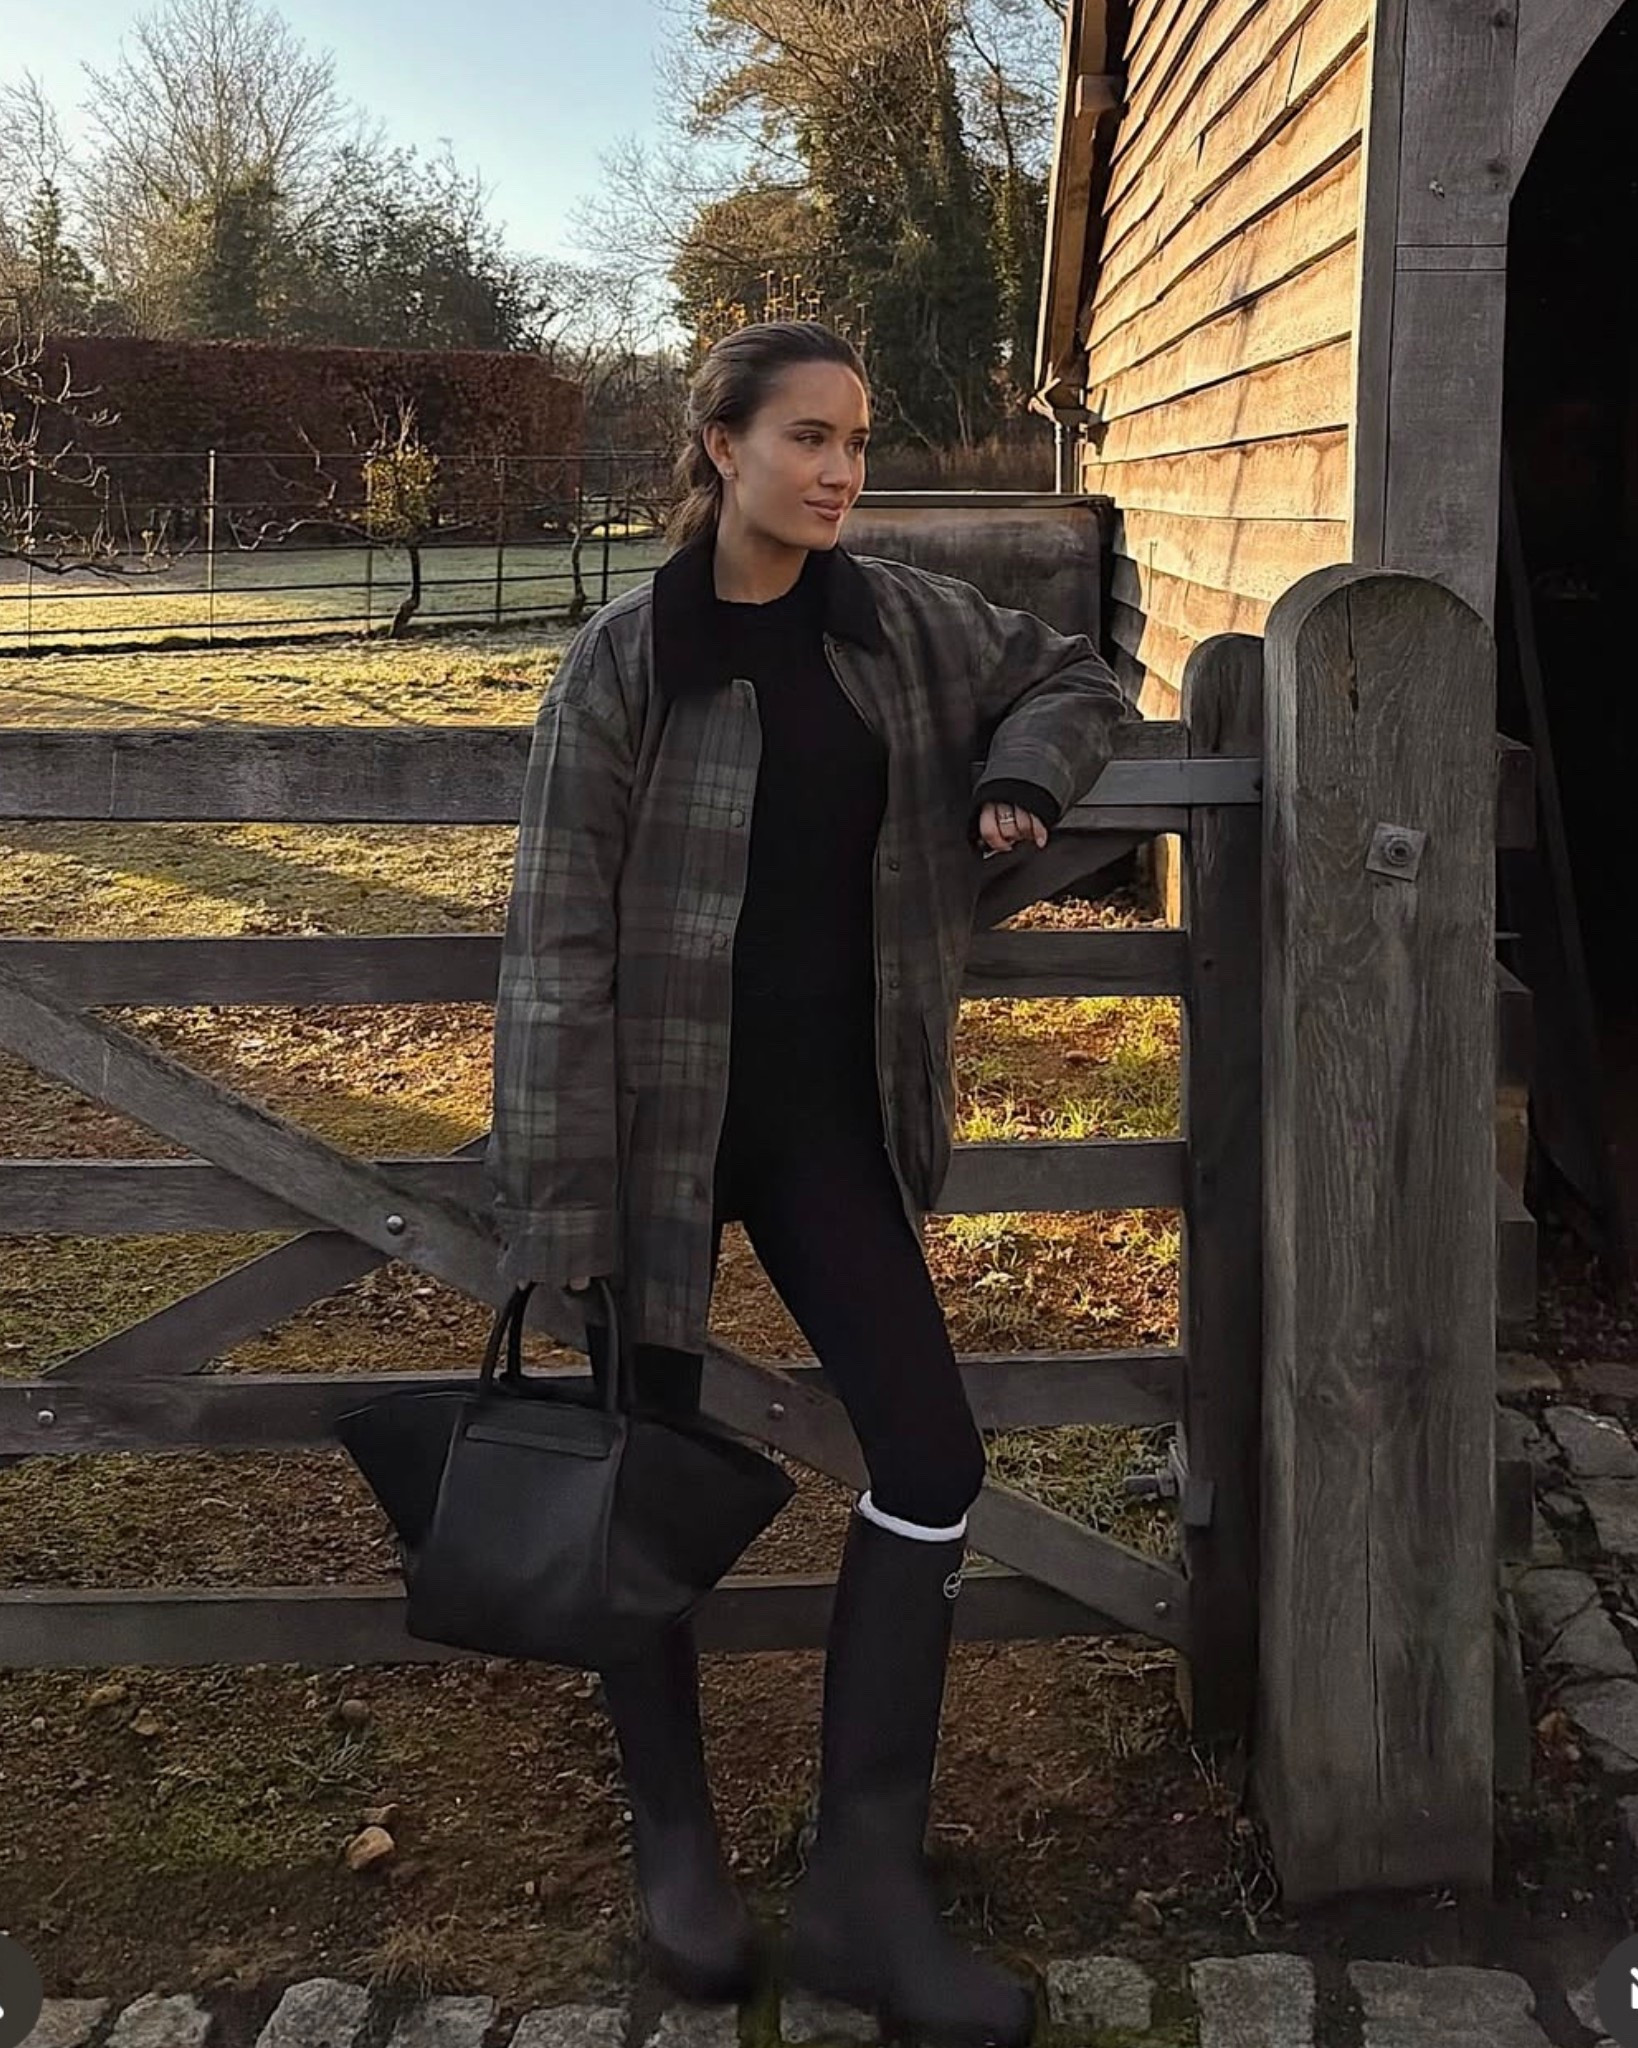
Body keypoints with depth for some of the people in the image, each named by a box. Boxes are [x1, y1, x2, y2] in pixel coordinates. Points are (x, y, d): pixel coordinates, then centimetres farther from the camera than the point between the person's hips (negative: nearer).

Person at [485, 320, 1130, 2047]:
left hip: (827, 1113, 4)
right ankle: (674, 1842, 29)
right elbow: (558, 943, -11)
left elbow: (1075, 680, 20)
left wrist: (1017, 774, -3)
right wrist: (554, 1210, -14)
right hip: (661, 1116, -4)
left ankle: (862, 1886, 11)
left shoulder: (905, 621, 2)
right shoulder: (626, 659, -10)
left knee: (929, 1457, -2)